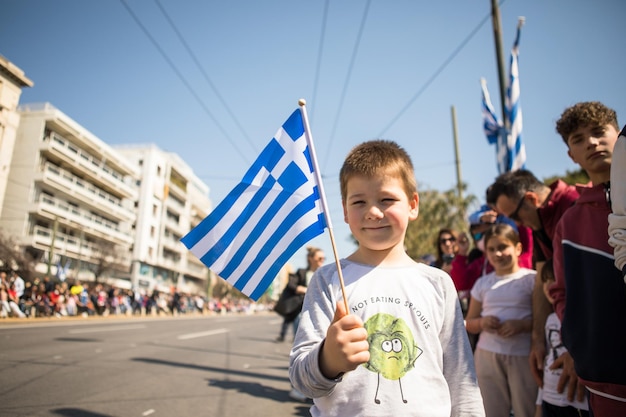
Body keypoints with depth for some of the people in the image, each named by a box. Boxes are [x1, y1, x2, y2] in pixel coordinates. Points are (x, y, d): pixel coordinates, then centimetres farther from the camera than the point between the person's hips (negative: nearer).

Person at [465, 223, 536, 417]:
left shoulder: (531, 279, -1)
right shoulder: (482, 283, 9)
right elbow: (469, 323, 13)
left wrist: (522, 324, -21)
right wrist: (482, 322, -7)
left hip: (523, 355, -3)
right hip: (487, 355, 3)